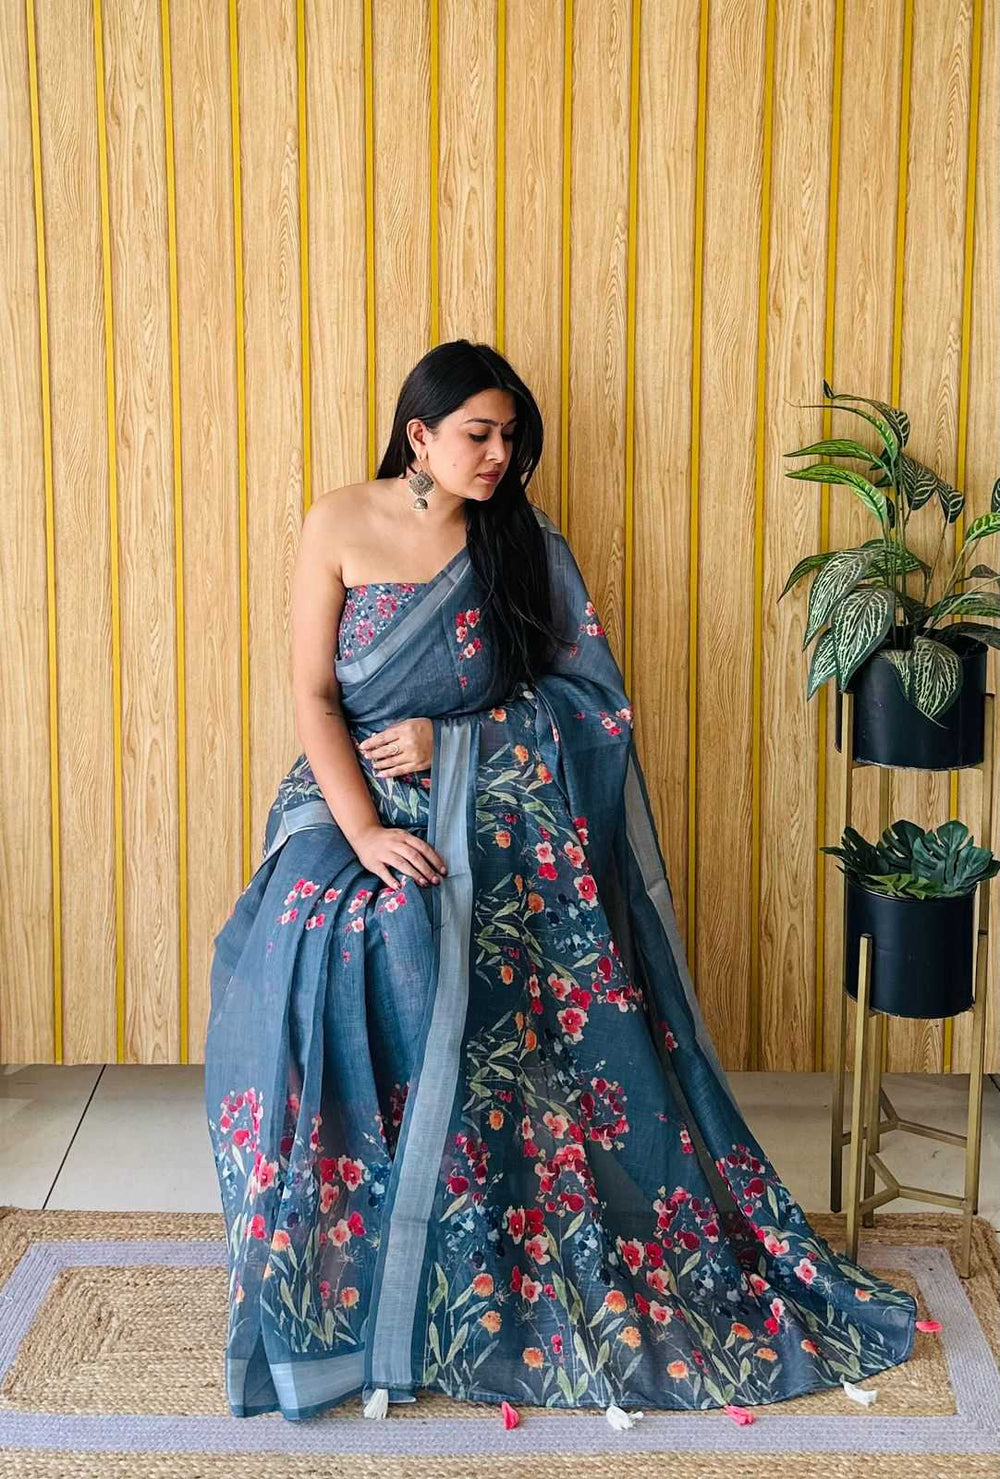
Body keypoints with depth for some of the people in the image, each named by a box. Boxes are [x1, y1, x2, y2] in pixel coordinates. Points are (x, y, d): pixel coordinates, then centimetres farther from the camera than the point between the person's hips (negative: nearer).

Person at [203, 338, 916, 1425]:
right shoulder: (340, 525, 0)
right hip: (355, 803, -1)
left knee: (514, 1040, -21)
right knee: (330, 971, -28)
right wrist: (364, 832, -17)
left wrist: (449, 739, -11)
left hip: (494, 823, 1)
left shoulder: (524, 545, 4)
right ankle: (332, 1285, -12)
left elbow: (583, 697, 2)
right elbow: (314, 692, -4)